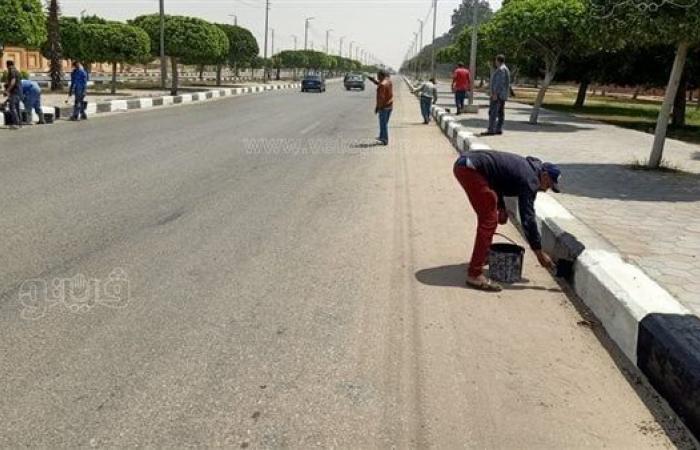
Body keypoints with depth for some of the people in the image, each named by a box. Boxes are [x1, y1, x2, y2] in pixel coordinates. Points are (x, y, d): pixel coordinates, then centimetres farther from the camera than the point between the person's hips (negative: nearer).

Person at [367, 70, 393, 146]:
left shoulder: (382, 85, -20)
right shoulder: (389, 82, 7)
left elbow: (381, 97, -22)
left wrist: (377, 107, -17)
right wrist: (373, 80, 16)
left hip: (384, 106, -8)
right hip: (390, 105, 8)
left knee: (383, 123, 0)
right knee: (385, 123, 19)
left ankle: (385, 140, 4)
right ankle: (382, 137, 30)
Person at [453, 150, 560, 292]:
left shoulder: (526, 167, 18)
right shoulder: (530, 179, -9)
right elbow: (528, 218, -11)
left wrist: (501, 207, 14)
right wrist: (539, 252, -5)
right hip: (470, 169, -11)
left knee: (487, 216, 25)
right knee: (488, 220, -9)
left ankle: (482, 256, 41)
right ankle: (475, 275, -11)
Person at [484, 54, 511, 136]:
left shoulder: (501, 69, -14)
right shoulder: (505, 69, 18)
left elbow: (499, 82, -22)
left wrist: (495, 94, -24)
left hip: (497, 94, -11)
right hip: (502, 95, 11)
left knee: (493, 112, -13)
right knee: (500, 112, 7)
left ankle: (491, 130, -16)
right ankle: (499, 129, 7)